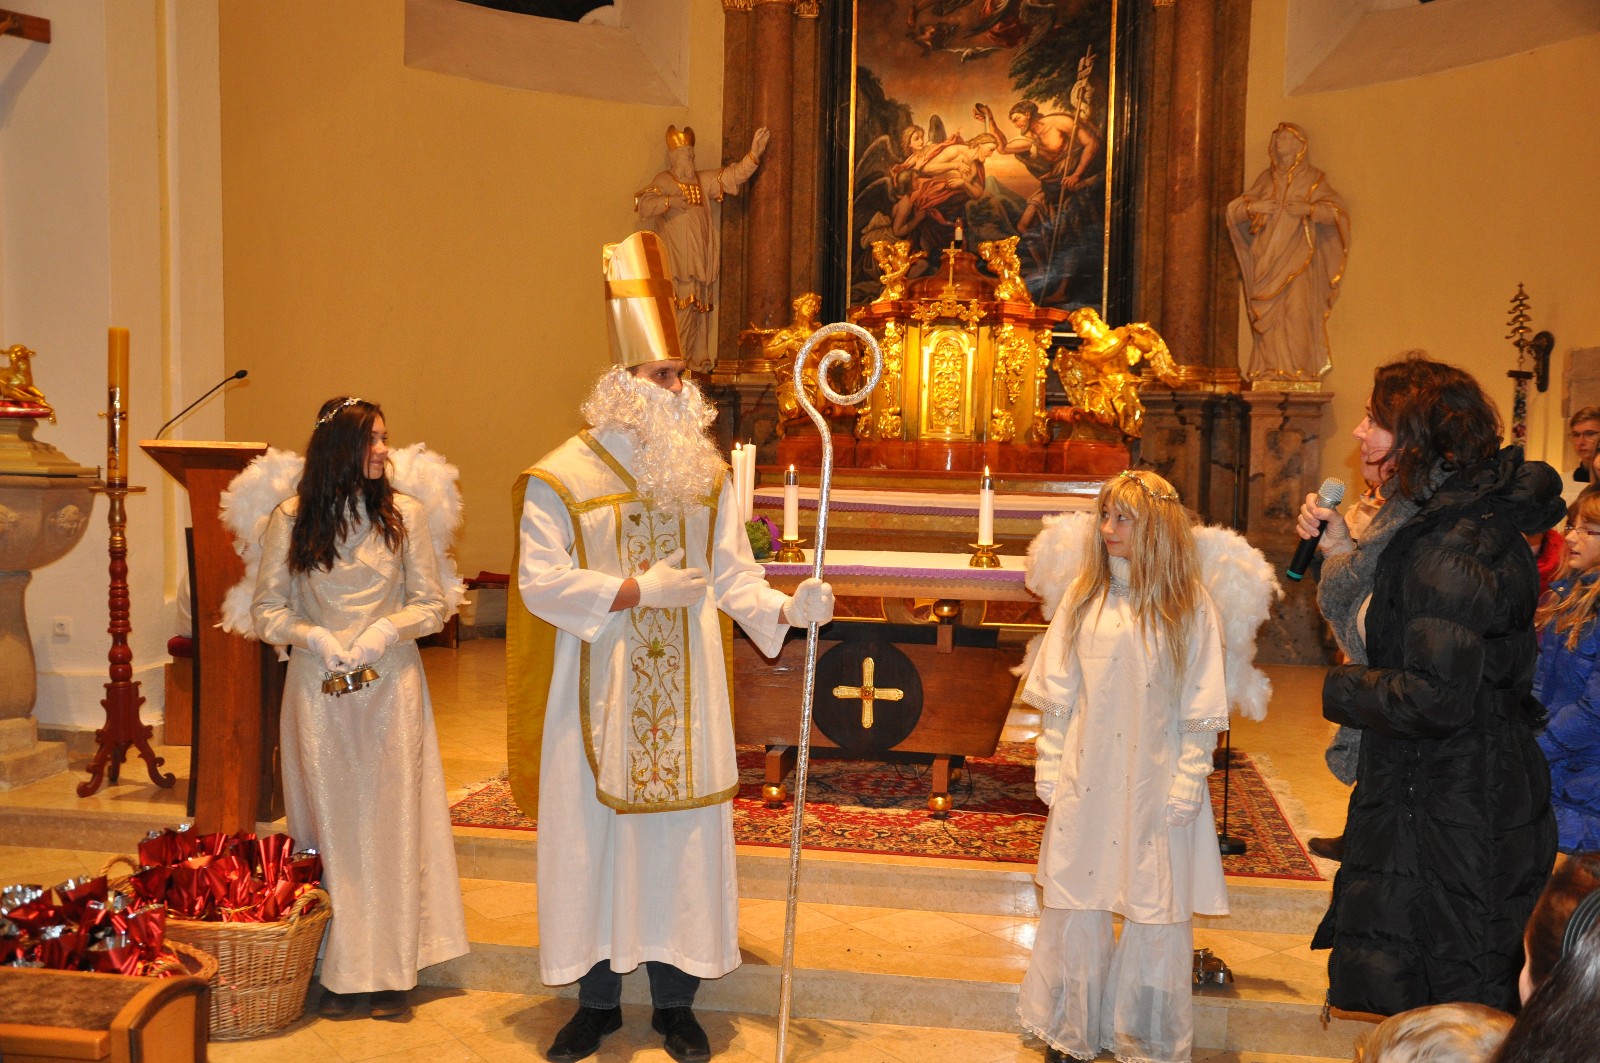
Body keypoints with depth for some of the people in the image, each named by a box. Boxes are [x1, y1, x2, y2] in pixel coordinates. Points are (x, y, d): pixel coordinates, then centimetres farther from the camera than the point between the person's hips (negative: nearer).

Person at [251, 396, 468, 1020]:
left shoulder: (404, 513, 1)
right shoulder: (291, 520, 0)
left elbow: (431, 603, 3)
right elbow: (266, 610, 3)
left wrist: (386, 630, -14)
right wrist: (313, 636, -15)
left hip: (390, 685, 0)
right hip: (318, 687, 0)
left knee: (391, 822, 2)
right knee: (331, 824, 4)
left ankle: (391, 972, 11)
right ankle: (338, 971, 14)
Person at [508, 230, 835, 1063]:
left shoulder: (706, 474, 5)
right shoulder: (562, 477, -6)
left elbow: (731, 572, 2)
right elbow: (541, 582, -13)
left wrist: (784, 606, -16)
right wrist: (639, 590, -17)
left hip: (683, 694, 3)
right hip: (597, 694, -2)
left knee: (681, 833, 6)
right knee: (593, 831, 5)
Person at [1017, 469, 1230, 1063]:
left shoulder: (1188, 606, -4)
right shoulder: (1084, 596, 2)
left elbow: (1200, 710, -3)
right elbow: (1057, 695, 5)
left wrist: (1187, 784, -8)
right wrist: (1049, 769, 1)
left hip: (1153, 785, -2)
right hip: (1086, 782, 2)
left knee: (1155, 911, 6)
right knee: (1076, 904, 9)